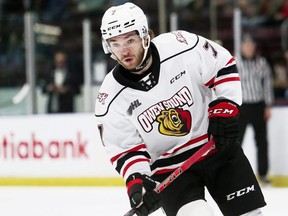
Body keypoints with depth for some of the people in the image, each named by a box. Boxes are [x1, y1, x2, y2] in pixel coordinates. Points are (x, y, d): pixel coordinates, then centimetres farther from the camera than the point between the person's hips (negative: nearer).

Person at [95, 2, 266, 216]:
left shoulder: (182, 46, -18)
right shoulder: (111, 100, -14)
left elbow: (223, 65, -3)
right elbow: (125, 150, -8)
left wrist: (225, 108, -12)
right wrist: (136, 182, -25)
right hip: (168, 167, -1)